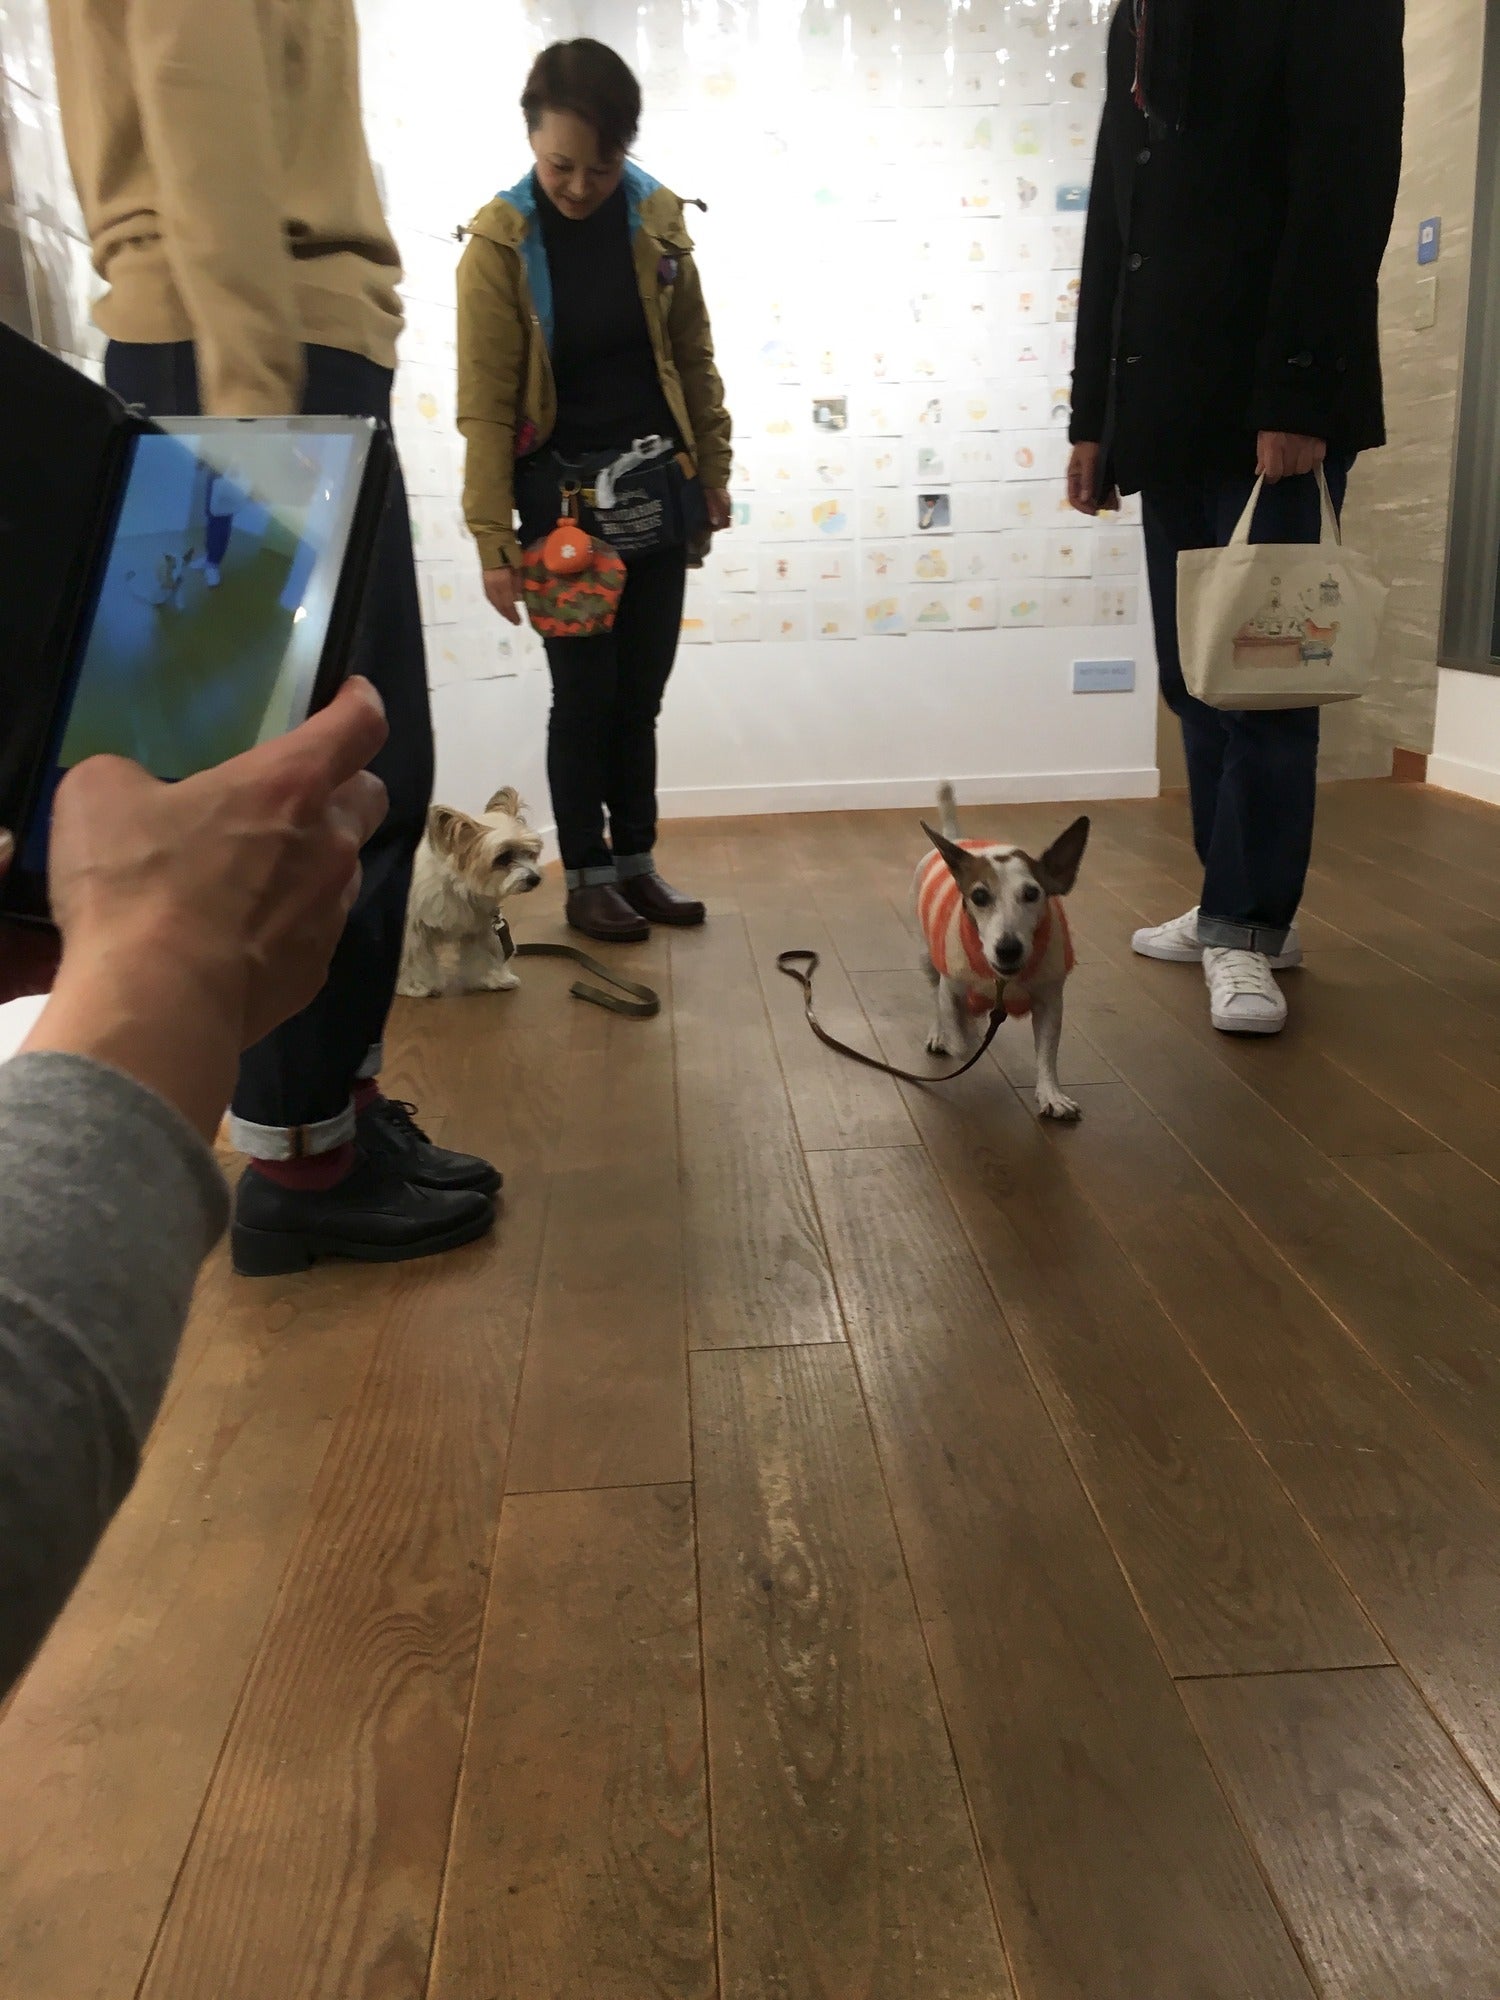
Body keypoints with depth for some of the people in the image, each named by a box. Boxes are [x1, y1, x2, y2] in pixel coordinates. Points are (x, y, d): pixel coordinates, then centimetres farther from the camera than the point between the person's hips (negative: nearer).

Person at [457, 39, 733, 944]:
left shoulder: (658, 218, 0)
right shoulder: (500, 241, -10)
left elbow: (695, 356, 9)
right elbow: (485, 403, -11)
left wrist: (714, 470, 9)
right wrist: (494, 538, -15)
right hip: (563, 493, -3)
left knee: (641, 689, 8)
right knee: (586, 690, -1)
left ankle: (636, 860, 19)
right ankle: (587, 876, 11)